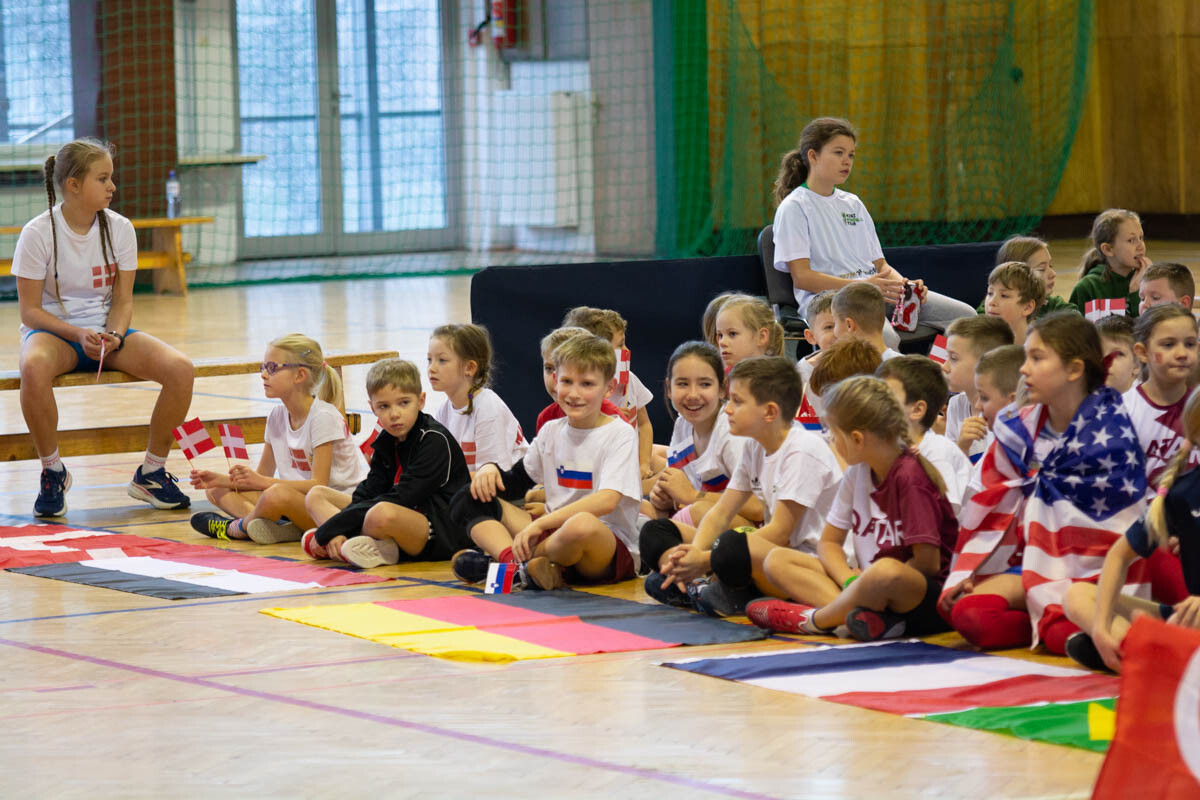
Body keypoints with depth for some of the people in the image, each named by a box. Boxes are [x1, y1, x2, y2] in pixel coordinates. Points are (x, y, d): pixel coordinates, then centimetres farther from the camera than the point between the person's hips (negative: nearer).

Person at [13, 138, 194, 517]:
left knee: (180, 368, -22)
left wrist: (113, 336, -20)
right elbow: (30, 310, -10)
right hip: (53, 330, -4)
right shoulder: (39, 233, -11)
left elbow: (123, 301, 2)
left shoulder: (119, 228, 0)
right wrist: (78, 335, -26)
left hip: (106, 332, 4)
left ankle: (151, 472, -4)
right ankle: (53, 472, -20)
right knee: (34, 367, -42)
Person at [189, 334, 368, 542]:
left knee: (278, 495, -39)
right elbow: (262, 476, 13)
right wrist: (220, 479, -4)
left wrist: (264, 482, -28)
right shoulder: (277, 416, 8)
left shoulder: (323, 417, -15)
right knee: (216, 491, 0)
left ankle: (235, 528, -8)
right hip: (302, 503, 8)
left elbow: (318, 484, -21)